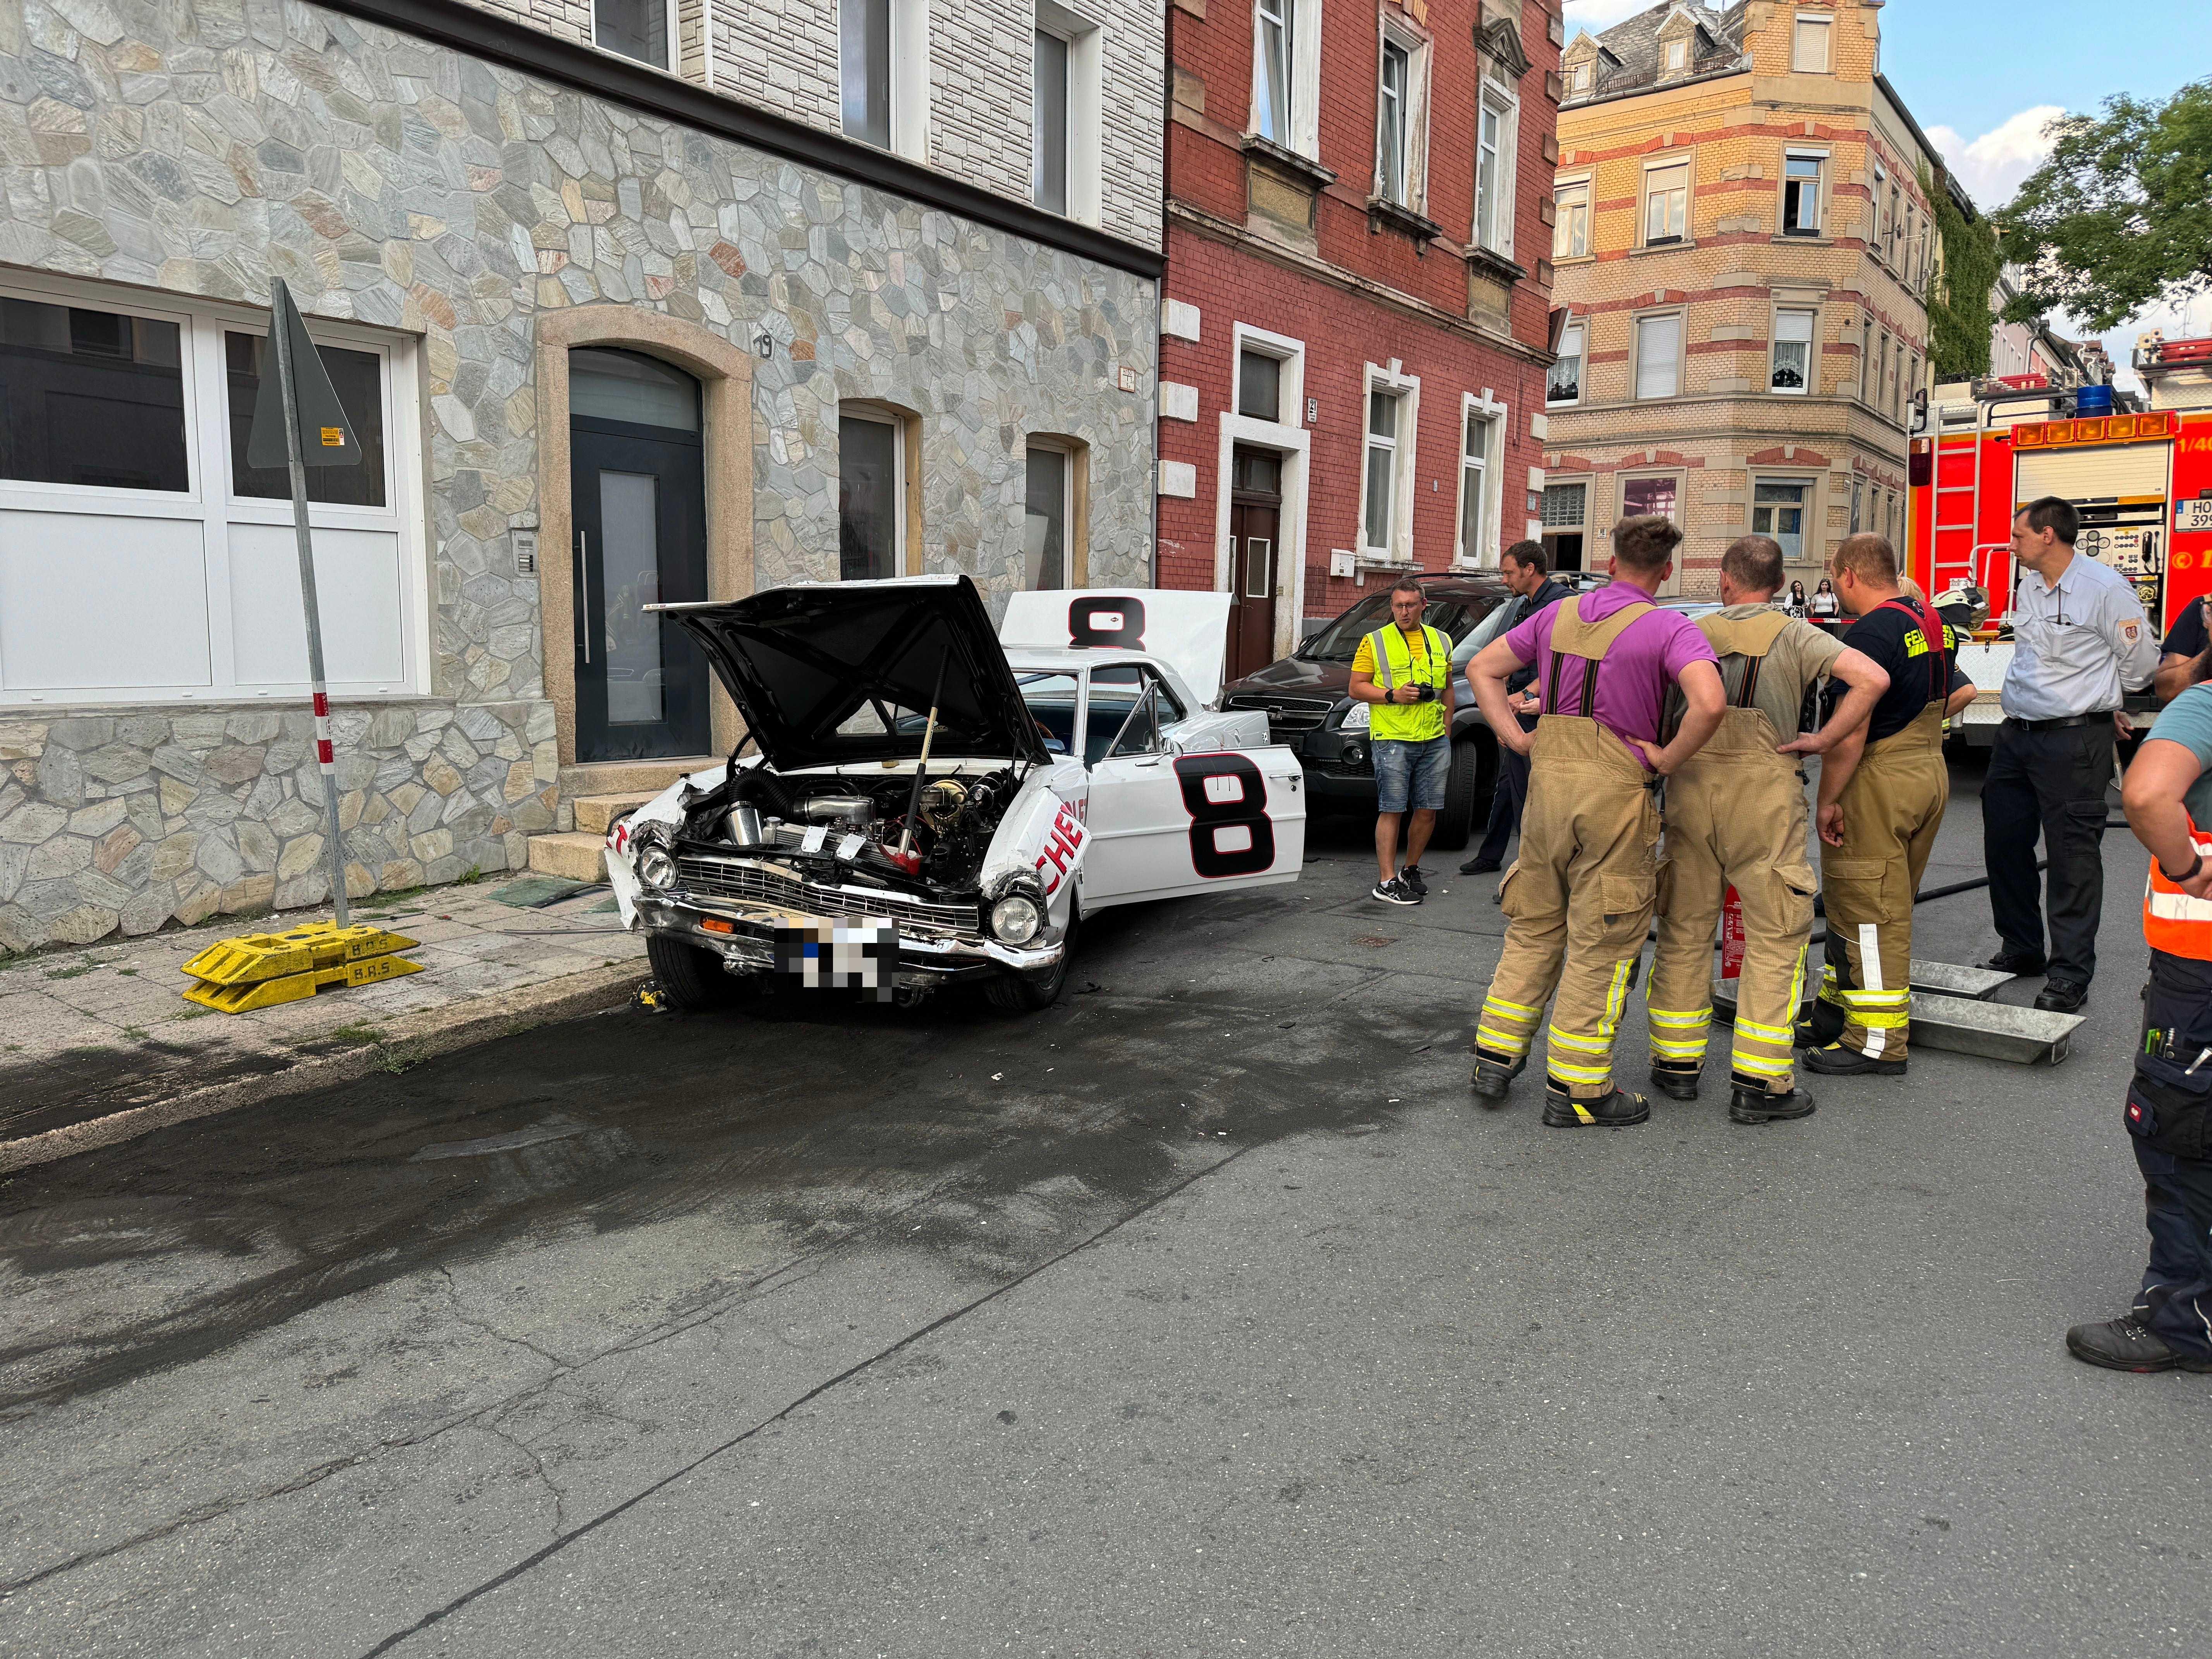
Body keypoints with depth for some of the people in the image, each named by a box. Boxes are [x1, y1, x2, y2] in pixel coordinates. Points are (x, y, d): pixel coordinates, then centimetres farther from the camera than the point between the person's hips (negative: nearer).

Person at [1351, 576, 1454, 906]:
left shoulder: (1441, 641, 15)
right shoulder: (1375, 642, 1)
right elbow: (1357, 687, -1)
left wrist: (1446, 729, 14)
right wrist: (1392, 696, -15)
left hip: (1434, 741, 5)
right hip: (1393, 739, -5)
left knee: (1428, 811, 7)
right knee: (1391, 811, -6)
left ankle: (1410, 870, 23)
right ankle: (1387, 882, -4)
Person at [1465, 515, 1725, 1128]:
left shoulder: (1559, 615, 10)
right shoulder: (1671, 629, -8)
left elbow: (1482, 668, 15)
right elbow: (1710, 703, -25)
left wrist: (1517, 737, 9)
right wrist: (1667, 759, -10)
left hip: (1548, 779, 5)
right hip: (1617, 789, -5)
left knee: (1535, 930, 18)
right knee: (1603, 946, 4)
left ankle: (1496, 1059, 21)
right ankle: (1576, 1089, 9)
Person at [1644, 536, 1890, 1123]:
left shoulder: (1691, 633, 10)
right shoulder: (1793, 635, 2)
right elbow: (1872, 678, -10)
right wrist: (1821, 741, -4)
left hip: (1689, 784, 3)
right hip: (1763, 789, -3)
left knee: (1685, 928, 13)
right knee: (1775, 935, 3)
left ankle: (1677, 1061, 20)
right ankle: (1759, 1082, 2)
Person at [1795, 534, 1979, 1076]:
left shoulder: (1870, 633, -19)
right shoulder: (1933, 624, 11)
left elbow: (1850, 731, -24)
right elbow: (1963, 693, 27)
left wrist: (1828, 800, -18)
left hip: (1881, 781, -10)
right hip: (1932, 772, 10)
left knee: (1869, 911, -3)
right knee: (1889, 905, 16)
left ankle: (1877, 1041, 2)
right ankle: (1836, 1015, 27)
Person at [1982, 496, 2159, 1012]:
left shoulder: (2106, 588, -12)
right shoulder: (2029, 587, 12)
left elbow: (2140, 660, -3)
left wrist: (2094, 699, 12)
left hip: (2073, 740, -8)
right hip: (2017, 735, 8)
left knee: (2072, 853, -3)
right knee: (2004, 842, 13)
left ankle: (2070, 974, 4)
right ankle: (2021, 949, 28)